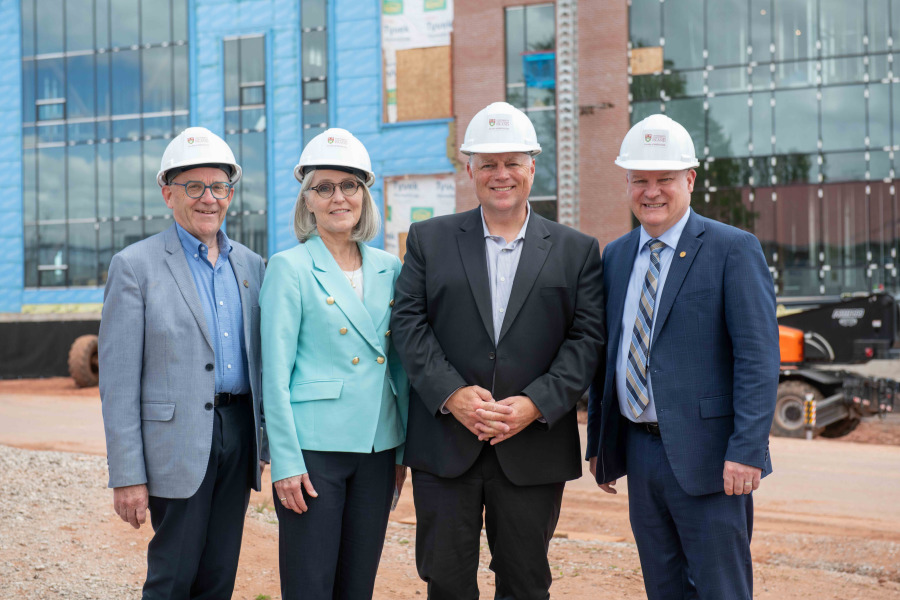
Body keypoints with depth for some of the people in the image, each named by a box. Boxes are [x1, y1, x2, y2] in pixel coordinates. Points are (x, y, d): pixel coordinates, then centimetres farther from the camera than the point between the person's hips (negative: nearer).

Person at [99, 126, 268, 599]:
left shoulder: (251, 265, 12)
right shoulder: (135, 266, -5)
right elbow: (118, 380, -8)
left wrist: (267, 444, 12)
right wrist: (127, 475, -12)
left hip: (238, 433, 5)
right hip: (177, 442, -5)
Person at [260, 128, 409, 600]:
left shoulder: (388, 269, 11)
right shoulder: (289, 269, -3)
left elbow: (399, 365, 14)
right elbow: (275, 374, -7)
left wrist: (404, 450, 10)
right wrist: (285, 462, -12)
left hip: (377, 447, 5)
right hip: (314, 449, -4)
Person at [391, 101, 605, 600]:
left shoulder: (576, 251, 7)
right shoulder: (429, 239, 7)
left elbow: (586, 337, 0)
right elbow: (408, 322, 0)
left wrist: (536, 403, -14)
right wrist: (451, 394, -14)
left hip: (534, 449, 0)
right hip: (445, 446, 0)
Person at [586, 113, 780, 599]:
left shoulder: (733, 250, -7)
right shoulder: (616, 256, 12)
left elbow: (758, 355, -13)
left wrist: (746, 450, -20)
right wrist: (597, 442, 16)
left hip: (706, 456, -6)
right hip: (639, 449, 6)